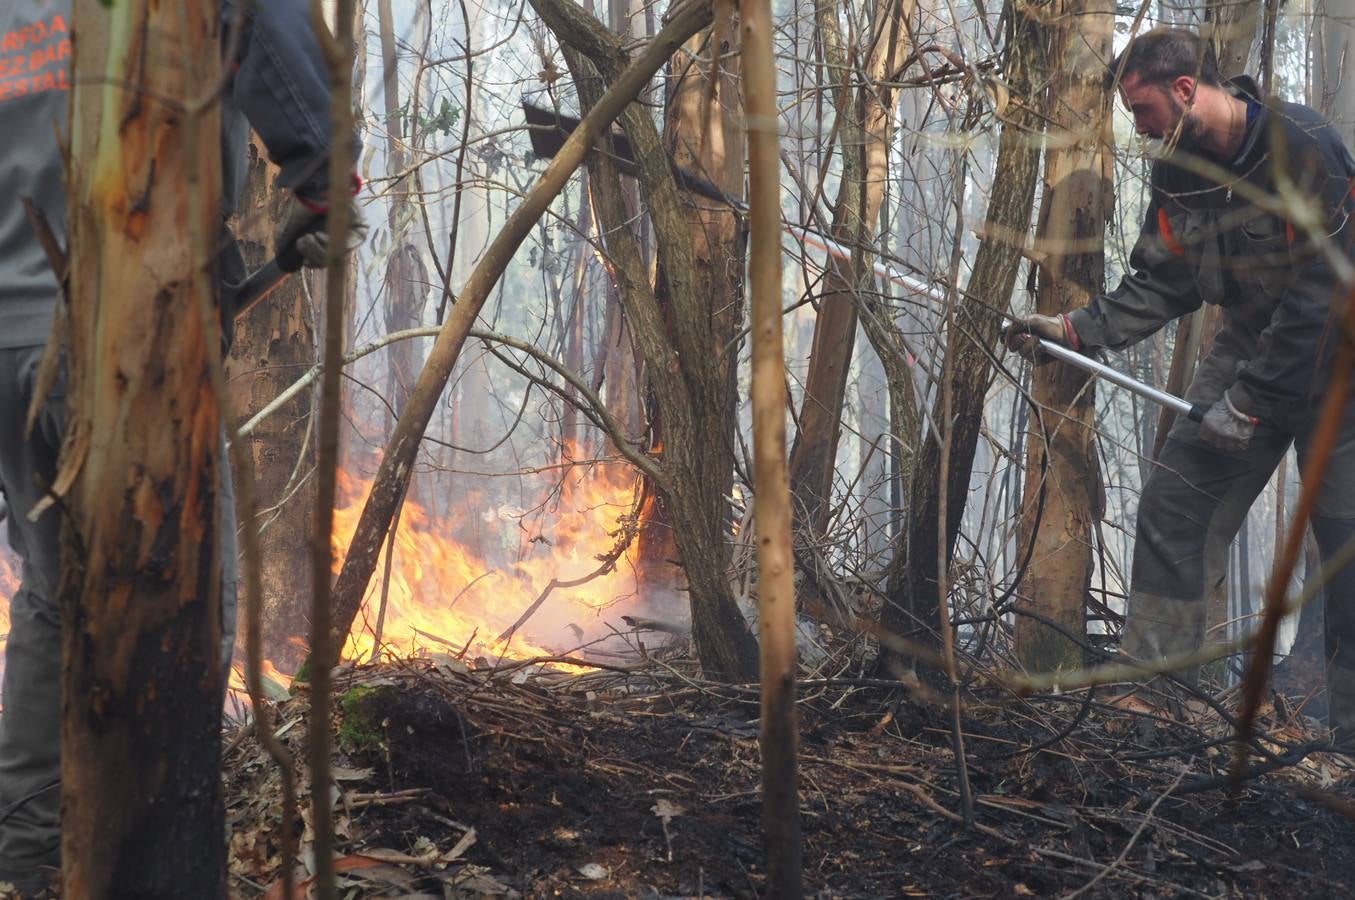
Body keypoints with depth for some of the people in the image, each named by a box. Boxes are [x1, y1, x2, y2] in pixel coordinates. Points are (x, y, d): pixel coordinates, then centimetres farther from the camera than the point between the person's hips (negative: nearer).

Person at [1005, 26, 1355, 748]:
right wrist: (1076, 329, -12)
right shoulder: (1178, 170, 0)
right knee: (1174, 505, 0)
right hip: (1251, 346, 7)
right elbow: (1158, 284, 4)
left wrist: (1249, 402, -23)